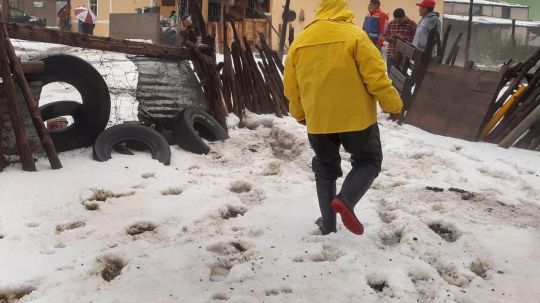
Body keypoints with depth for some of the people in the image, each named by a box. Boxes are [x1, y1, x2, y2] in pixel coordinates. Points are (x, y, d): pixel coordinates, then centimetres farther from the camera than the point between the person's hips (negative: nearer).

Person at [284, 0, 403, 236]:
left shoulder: (300, 41, 4)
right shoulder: (354, 35, -10)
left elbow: (291, 86, 9)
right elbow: (376, 76, -12)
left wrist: (299, 114, 24)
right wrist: (393, 105, 1)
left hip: (318, 120, 4)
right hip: (356, 116, -4)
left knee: (325, 170, 18)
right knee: (368, 161, 12)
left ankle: (328, 223, 18)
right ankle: (346, 200, -12)